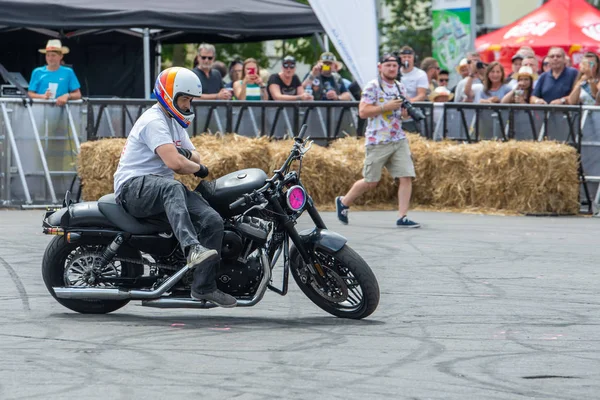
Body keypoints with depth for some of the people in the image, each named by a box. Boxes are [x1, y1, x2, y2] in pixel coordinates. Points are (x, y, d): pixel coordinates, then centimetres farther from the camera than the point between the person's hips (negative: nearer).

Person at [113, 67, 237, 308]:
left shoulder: (174, 122, 22)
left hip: (162, 188, 9)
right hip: (135, 187, -9)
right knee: (172, 187, -44)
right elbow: (174, 163, -23)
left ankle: (203, 286, -13)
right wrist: (198, 168, -2)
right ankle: (191, 247, -64)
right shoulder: (154, 121, -11)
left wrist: (187, 154, -1)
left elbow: (195, 159, 25)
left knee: (213, 221, -12)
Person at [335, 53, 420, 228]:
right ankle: (343, 202, 26)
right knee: (370, 182, 3)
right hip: (377, 142, -5)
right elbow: (363, 111, -15)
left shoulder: (400, 87, 13)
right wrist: (386, 107, -20)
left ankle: (402, 217, -6)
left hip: (399, 140, 6)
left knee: (406, 177, -8)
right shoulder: (372, 87, -7)